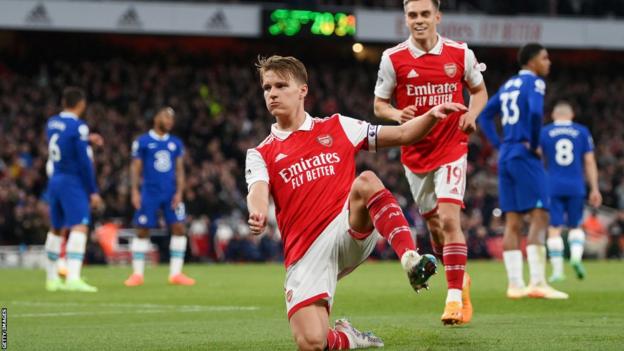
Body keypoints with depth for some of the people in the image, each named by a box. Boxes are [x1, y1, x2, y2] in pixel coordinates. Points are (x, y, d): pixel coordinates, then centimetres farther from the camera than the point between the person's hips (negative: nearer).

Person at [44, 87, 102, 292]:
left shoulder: (52, 123, 8)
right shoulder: (78, 127, -14)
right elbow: (84, 162, -16)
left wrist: (87, 140, 36)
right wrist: (93, 191, -10)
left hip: (54, 180, 8)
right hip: (72, 182, -8)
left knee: (56, 229, 18)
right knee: (80, 227, -14)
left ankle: (52, 278, 26)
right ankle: (73, 278, -27)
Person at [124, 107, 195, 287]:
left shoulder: (176, 143, 11)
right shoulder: (142, 142, 0)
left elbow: (179, 170, 10)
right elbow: (135, 168, 1)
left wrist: (179, 192, -1)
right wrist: (135, 191, -8)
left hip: (171, 193, 3)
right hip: (150, 193, -3)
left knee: (179, 228, -6)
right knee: (142, 231, -1)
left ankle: (176, 273, 0)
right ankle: (137, 274, 7)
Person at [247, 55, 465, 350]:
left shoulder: (336, 127, 15)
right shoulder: (261, 155, 12)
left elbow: (402, 135, 16)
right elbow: (258, 191, -11)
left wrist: (432, 116, -5)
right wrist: (257, 213, -35)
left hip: (351, 232, 0)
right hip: (305, 254, 0)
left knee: (366, 182, -32)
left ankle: (411, 259, -41)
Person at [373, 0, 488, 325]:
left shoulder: (460, 54, -3)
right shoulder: (393, 58, -4)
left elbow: (479, 90, 11)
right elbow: (380, 104, 3)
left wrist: (471, 113, -10)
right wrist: (397, 114, -19)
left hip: (451, 148, -2)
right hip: (414, 153, 2)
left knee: (448, 219, -17)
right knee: (434, 226, 10)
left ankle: (455, 298, -13)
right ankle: (460, 280, 34)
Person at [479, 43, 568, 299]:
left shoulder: (508, 85, 18)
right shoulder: (534, 82, -6)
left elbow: (484, 115, 22)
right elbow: (535, 112, -24)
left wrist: (499, 145, 15)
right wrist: (534, 144, -12)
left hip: (506, 157, 8)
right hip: (525, 157, -8)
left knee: (512, 222, 6)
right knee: (539, 217, -10)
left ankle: (515, 285, 4)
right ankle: (537, 283, -18)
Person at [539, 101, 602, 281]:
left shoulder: (544, 133, 2)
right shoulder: (582, 132, 5)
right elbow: (589, 162, 4)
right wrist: (594, 189, 8)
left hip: (553, 187, -1)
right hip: (576, 187, 1)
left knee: (554, 229, 2)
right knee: (575, 226, 15)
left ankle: (557, 271, -3)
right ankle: (576, 256, -10)